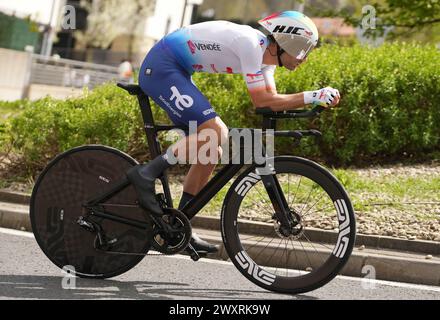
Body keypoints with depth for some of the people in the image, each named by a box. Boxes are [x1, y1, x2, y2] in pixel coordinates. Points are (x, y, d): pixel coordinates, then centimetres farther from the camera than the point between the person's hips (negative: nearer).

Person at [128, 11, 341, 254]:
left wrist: (311, 100, -10)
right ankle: (146, 174, -15)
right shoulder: (251, 44, -22)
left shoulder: (266, 52, 7)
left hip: (174, 71, 10)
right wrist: (310, 97, -25)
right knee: (213, 132, -22)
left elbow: (272, 99, 3)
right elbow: (261, 101, -24)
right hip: (161, 67, -10)